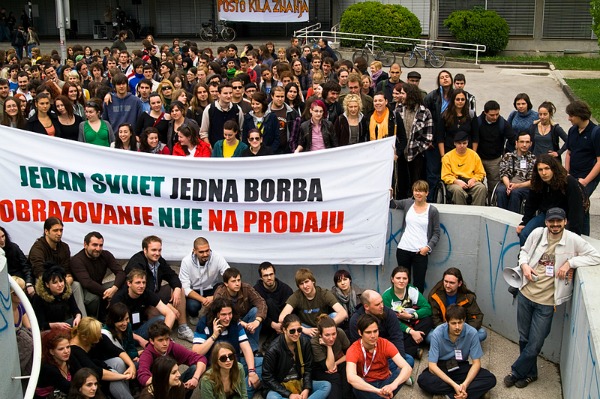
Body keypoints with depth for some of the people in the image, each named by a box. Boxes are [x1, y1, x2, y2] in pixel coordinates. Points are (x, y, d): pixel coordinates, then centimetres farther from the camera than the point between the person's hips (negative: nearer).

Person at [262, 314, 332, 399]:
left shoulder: (305, 342, -5)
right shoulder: (274, 349, -16)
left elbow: (308, 369, 2)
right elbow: (267, 377, -13)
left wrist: (306, 389, -15)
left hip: (300, 384, 5)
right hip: (280, 387, -4)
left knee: (327, 386, -17)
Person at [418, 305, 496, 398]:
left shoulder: (472, 333, -19)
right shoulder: (437, 334, -22)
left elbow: (476, 363, -12)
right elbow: (432, 366, -21)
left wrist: (465, 384, -30)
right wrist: (454, 385, -33)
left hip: (461, 367, 2)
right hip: (441, 368, -1)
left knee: (490, 379, -22)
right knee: (423, 380, -33)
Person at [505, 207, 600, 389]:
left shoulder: (573, 240, -10)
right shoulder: (537, 233, -3)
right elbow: (524, 251, 12)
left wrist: (570, 262, -18)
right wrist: (524, 265, -8)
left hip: (546, 301, -3)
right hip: (525, 294, 3)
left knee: (534, 345, 3)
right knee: (524, 338, 16)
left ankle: (516, 373, 26)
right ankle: (530, 373, 37)